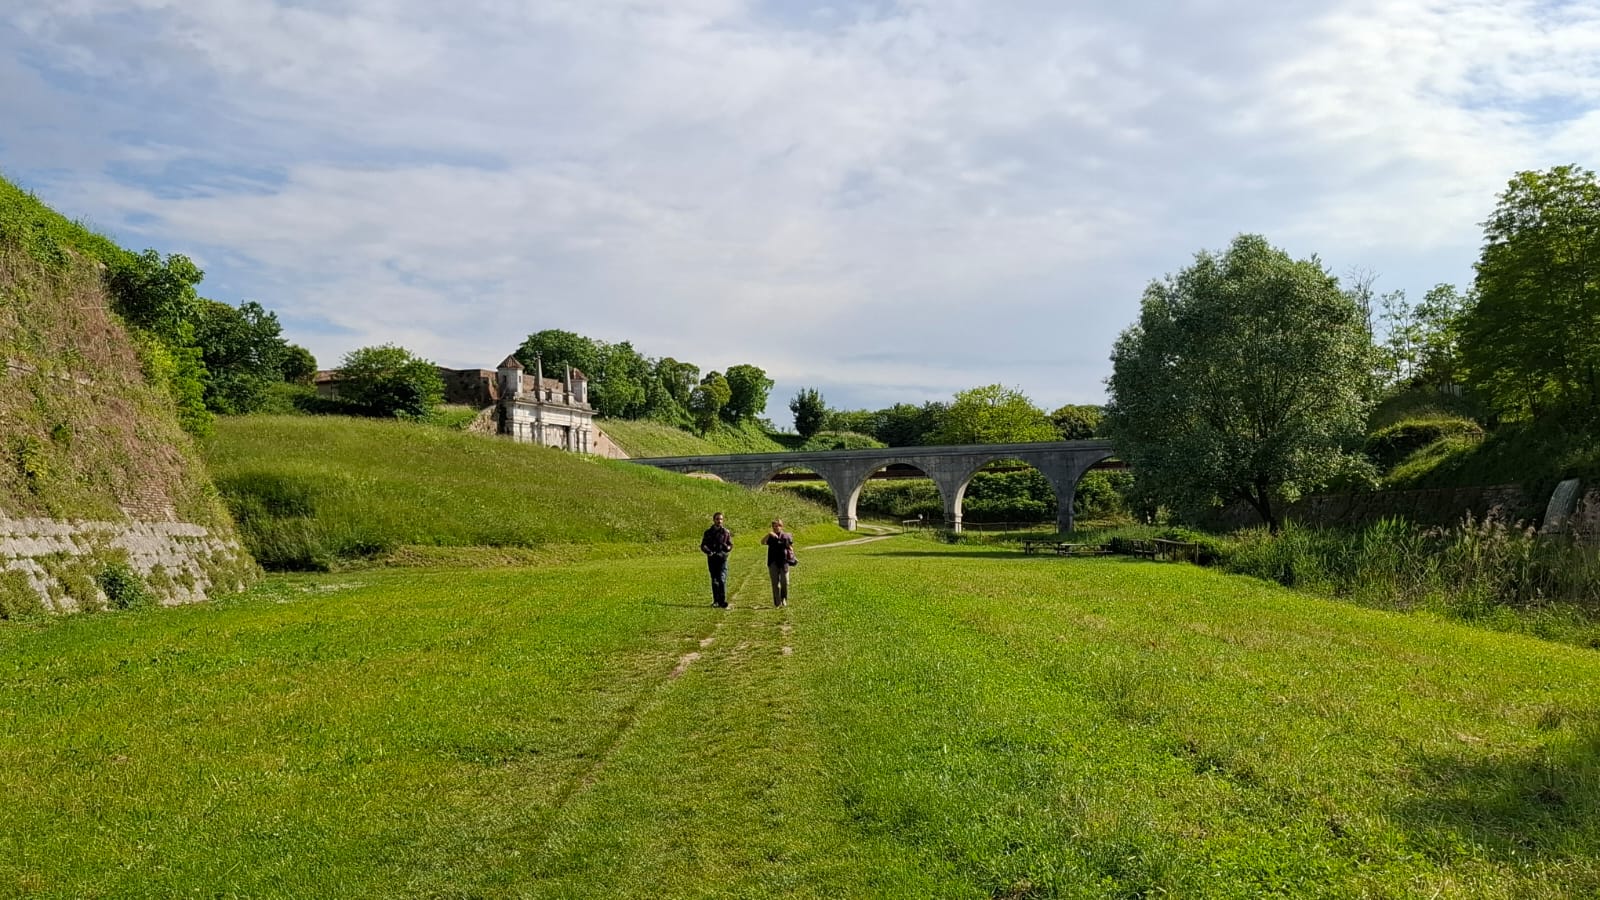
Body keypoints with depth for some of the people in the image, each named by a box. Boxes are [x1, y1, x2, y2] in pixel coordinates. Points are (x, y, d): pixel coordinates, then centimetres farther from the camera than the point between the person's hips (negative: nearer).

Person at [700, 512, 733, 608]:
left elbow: (731, 545, 8)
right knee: (714, 580, 8)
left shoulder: (726, 532, 7)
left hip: (722, 558, -2)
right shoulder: (708, 532, 8)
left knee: (722, 580, -14)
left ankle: (723, 602, -16)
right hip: (712, 559, 2)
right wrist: (708, 551, -18)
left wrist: (728, 547, -17)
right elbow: (703, 546, 3)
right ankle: (716, 601, 19)